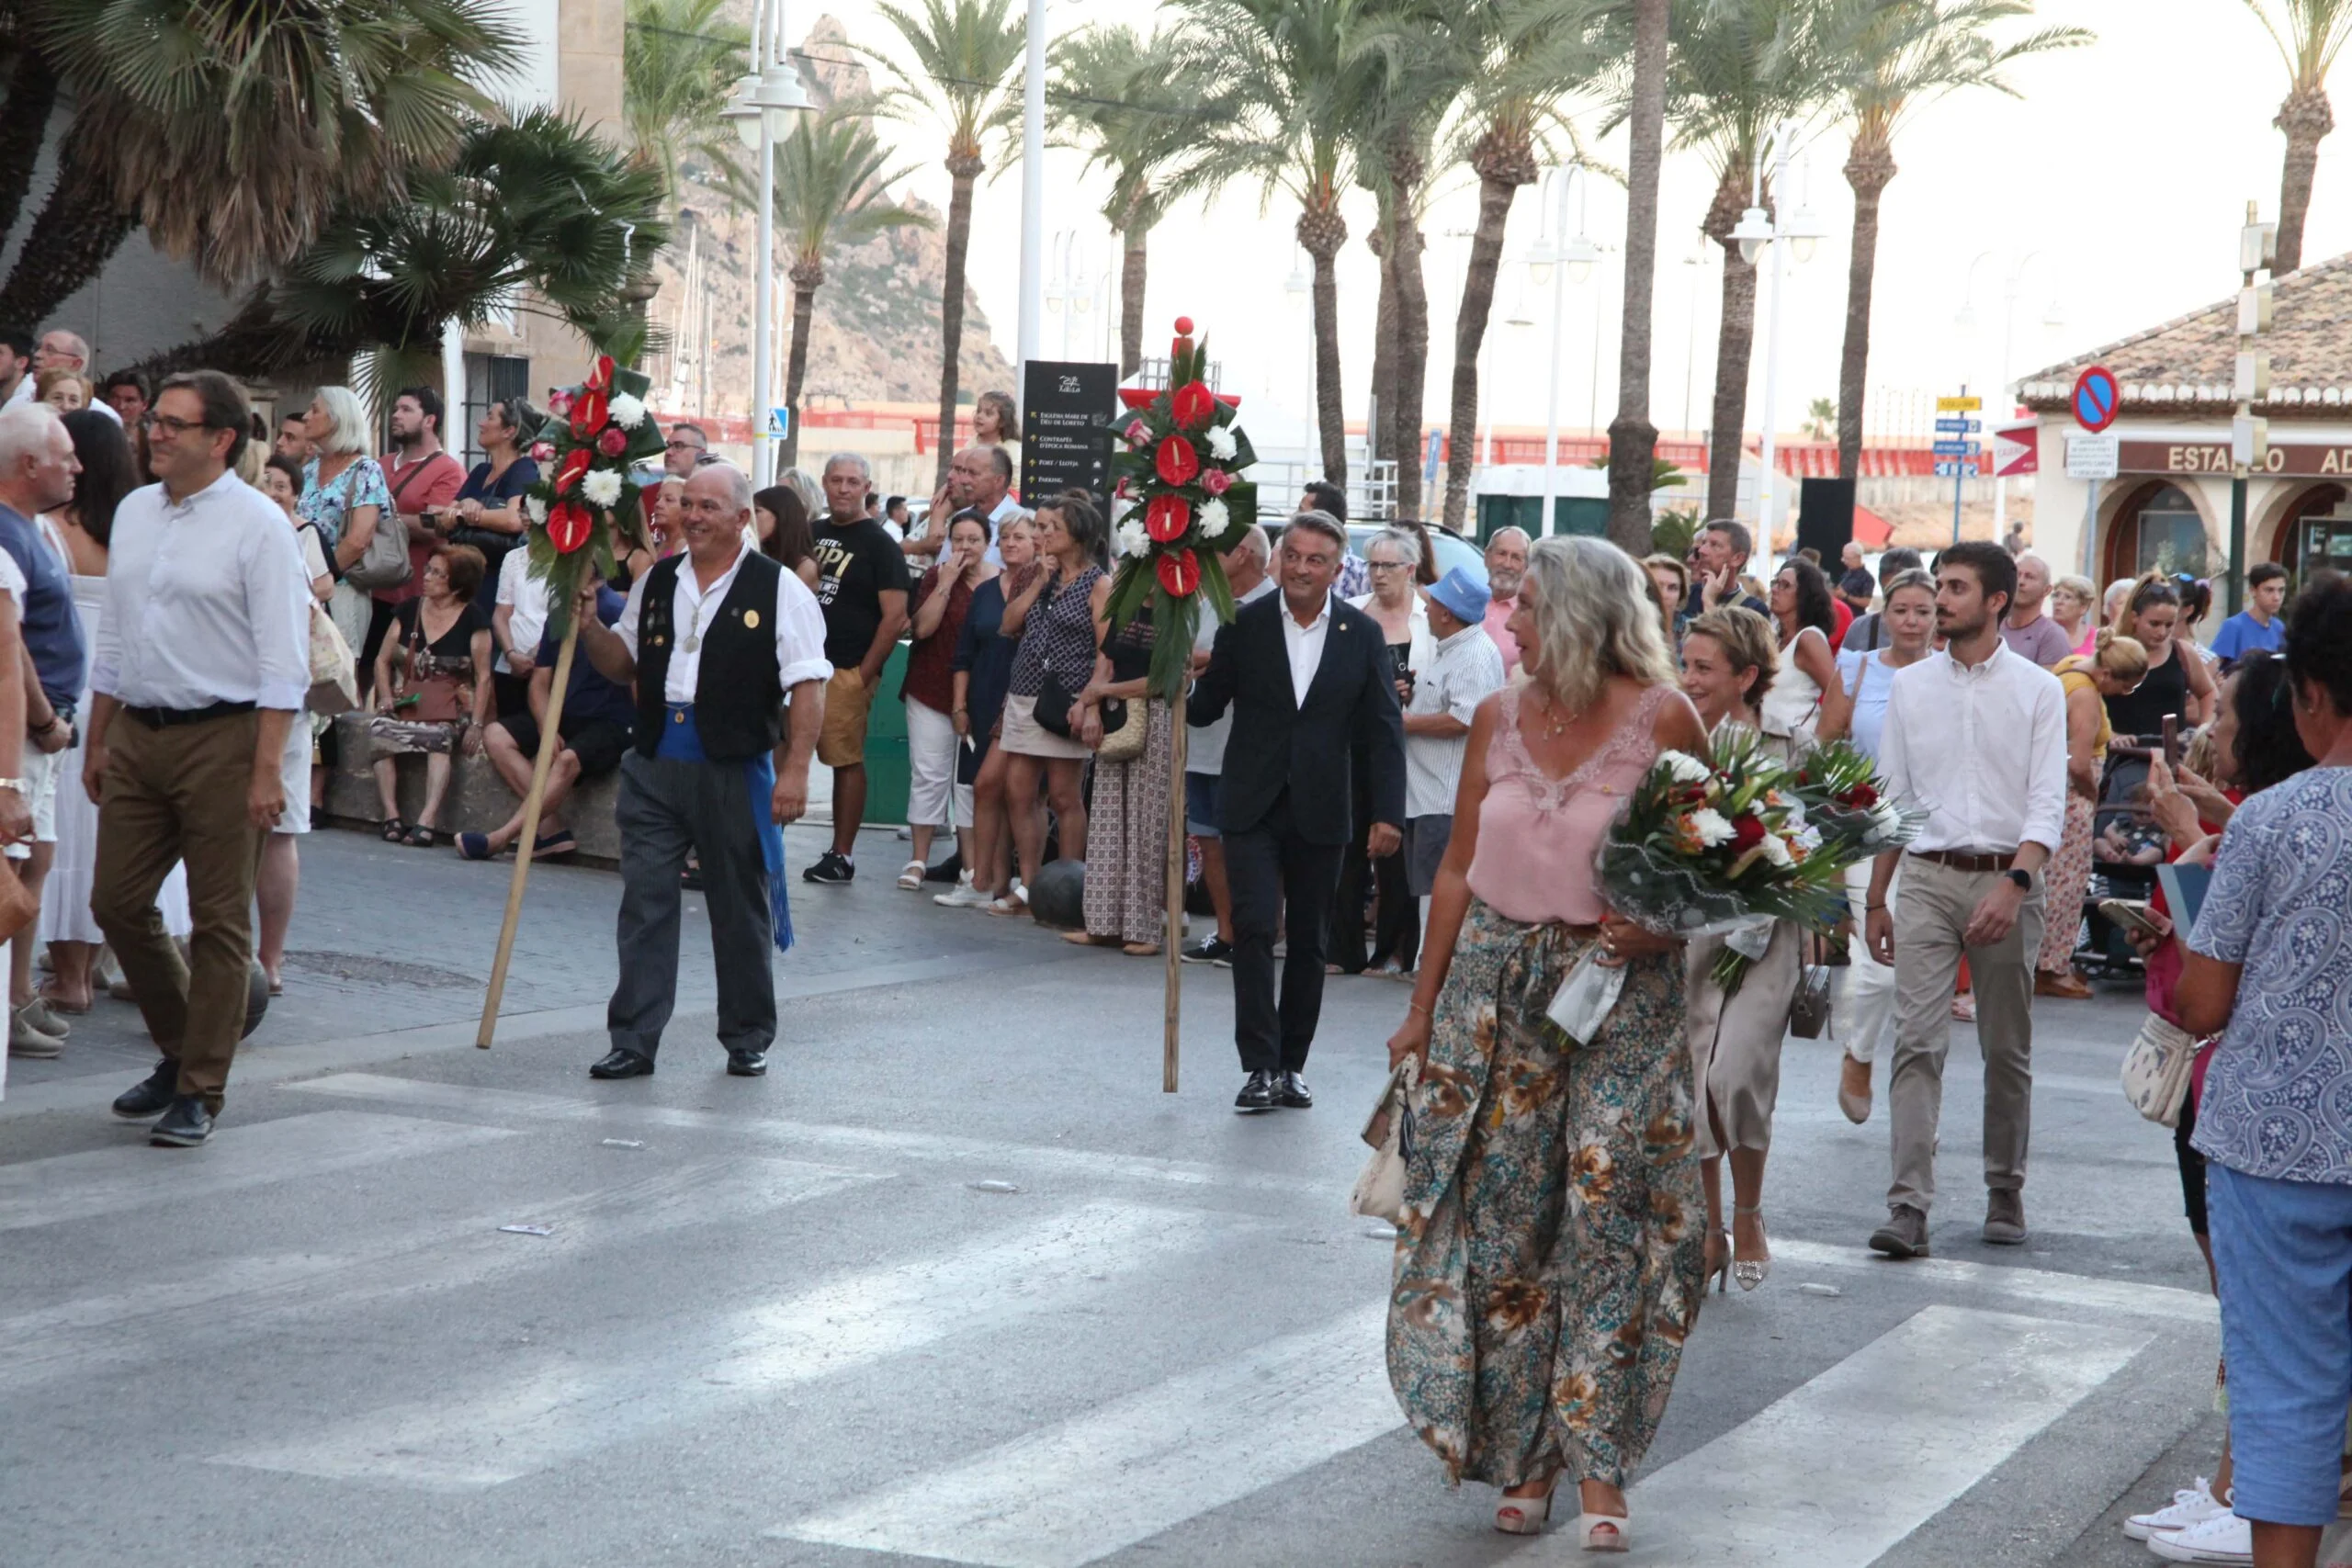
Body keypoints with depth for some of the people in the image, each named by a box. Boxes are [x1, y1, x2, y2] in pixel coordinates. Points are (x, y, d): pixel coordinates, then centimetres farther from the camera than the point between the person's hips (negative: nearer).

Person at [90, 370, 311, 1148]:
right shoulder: (134, 512, 11)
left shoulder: (256, 524, -9)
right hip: (136, 733, 7)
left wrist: (268, 768, -18)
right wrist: (96, 742, 17)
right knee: (117, 902, 8)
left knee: (219, 922, 0)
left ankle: (200, 1090, 9)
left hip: (220, 737, -7)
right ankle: (181, 1050, 27)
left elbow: (283, 657, -13)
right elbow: (112, 637, 19)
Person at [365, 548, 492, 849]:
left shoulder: (473, 619, 1)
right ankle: (391, 815, -33)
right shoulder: (410, 610, 12)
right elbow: (382, 660, 15)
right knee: (379, 728, -28)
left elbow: (483, 677, -2)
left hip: (451, 706, -3)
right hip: (406, 700, 4)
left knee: (439, 735, -36)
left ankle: (427, 820, -47)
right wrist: (386, 696, -3)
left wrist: (476, 724, -13)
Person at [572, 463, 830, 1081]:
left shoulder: (779, 590, -5)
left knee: (741, 910, 8)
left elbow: (807, 687, -8)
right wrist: (588, 624, 2)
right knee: (644, 905, 1)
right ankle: (632, 1041, 6)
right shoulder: (655, 583, 11)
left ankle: (747, 1040, 22)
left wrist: (795, 771, -15)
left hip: (734, 770, -4)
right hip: (655, 767, 4)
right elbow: (623, 664, 21)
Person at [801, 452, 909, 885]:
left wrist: (865, 673, -11)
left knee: (846, 760, -3)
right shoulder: (813, 534, 16)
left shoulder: (878, 544, -2)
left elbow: (895, 615, -7)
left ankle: (842, 856, 1)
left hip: (846, 671, -6)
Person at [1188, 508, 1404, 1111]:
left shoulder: (1363, 635, 0)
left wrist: (1389, 813, -5)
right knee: (1254, 929, -12)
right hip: (1253, 807, -1)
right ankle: (1261, 1066, -8)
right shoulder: (1245, 625, -2)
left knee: (1309, 941, 9)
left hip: (1320, 812, 1)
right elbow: (1205, 708, 3)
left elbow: (1385, 730, 2)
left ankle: (1292, 1065, 20)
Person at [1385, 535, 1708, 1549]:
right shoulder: (1500, 717, 4)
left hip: (1620, 984, -4)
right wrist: (1423, 1007, 10)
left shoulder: (1662, 717, -8)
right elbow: (1459, 869, 9)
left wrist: (1662, 923, -21)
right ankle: (1522, 1455, 16)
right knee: (1502, 1218, 5)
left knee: (1606, 1213, -9)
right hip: (1497, 980, 4)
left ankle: (1597, 1465, -2)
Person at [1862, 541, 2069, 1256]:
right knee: (1917, 1041, -9)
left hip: (2008, 878, -1)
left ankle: (2004, 1196, 21)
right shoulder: (1909, 686, 8)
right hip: (1928, 876, 1)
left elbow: (2048, 803, -6)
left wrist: (2013, 887, -20)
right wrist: (1875, 900, 11)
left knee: (2008, 1050, 8)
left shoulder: (2037, 690, 0)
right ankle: (1908, 1206, -12)